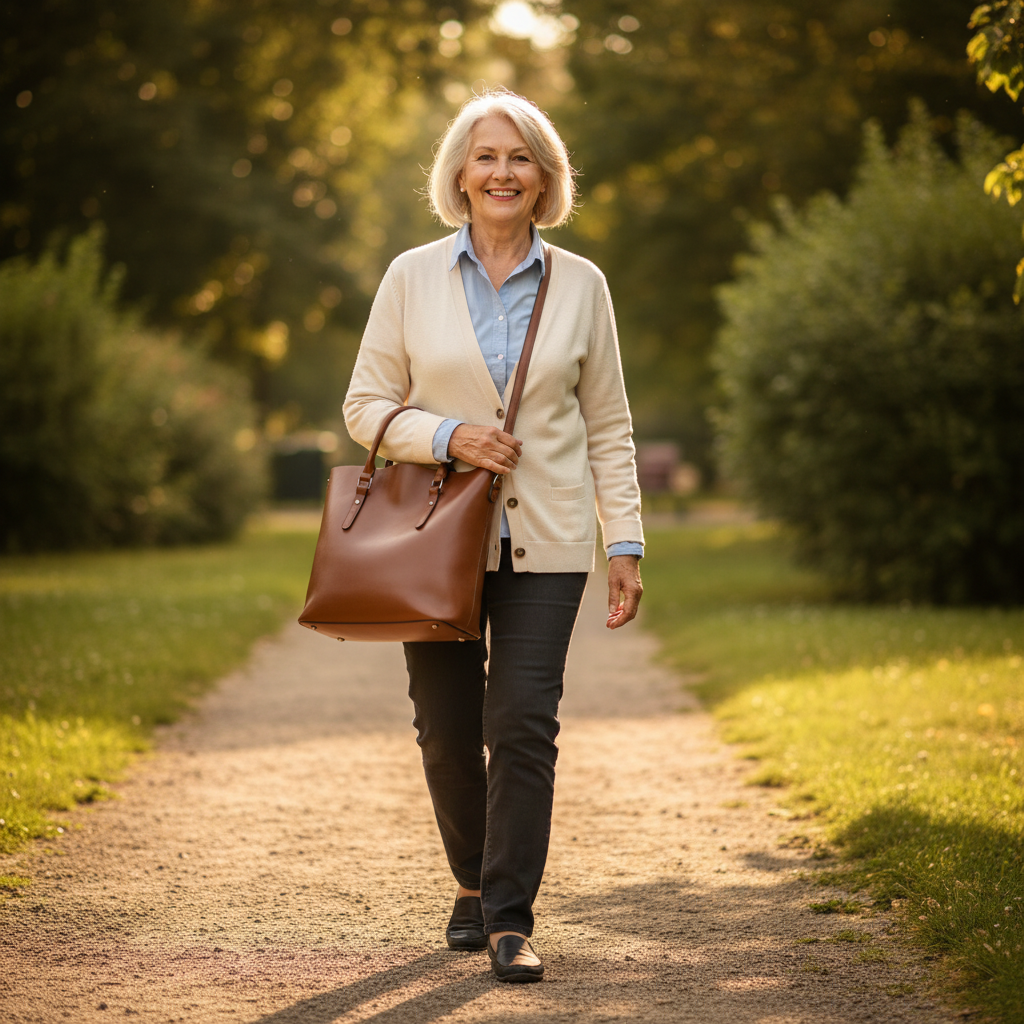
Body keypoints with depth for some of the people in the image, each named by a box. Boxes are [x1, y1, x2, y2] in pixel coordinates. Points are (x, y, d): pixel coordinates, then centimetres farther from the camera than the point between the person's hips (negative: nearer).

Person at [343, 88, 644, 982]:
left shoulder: (580, 285, 5)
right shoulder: (412, 278, 3)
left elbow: (608, 426, 8)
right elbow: (367, 406, 4)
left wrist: (626, 544, 3)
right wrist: (450, 436, -14)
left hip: (543, 541, 0)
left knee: (524, 726, -10)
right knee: (447, 730, 6)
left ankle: (511, 920, -3)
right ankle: (474, 885, 29)